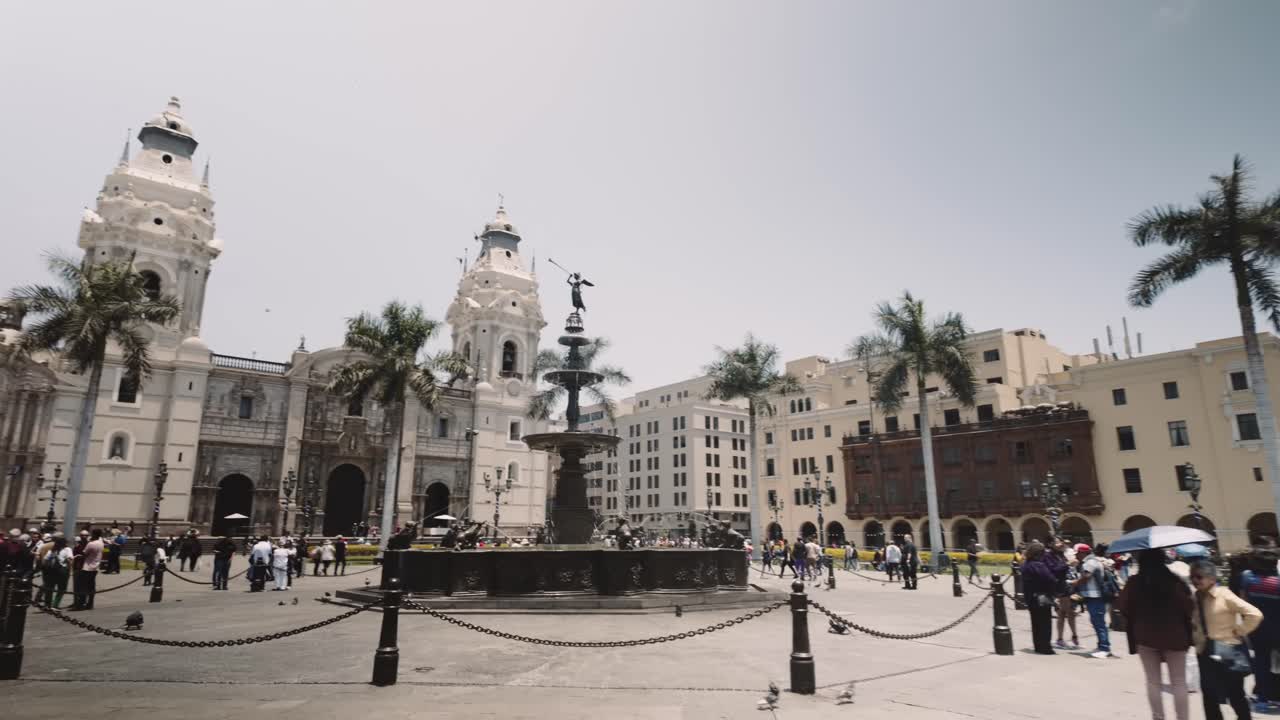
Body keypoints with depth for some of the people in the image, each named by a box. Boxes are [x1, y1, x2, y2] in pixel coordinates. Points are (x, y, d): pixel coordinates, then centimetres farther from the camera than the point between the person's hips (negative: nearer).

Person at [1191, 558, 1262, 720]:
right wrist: (1195, 638, 3)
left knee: (1236, 695, 10)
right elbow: (1192, 623, 17)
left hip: (1228, 651, -5)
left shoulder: (1224, 595, -15)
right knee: (1209, 697, 10)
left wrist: (1239, 632, -13)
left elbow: (1255, 614, -18)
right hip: (1205, 652, 5)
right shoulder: (1194, 598, 1)